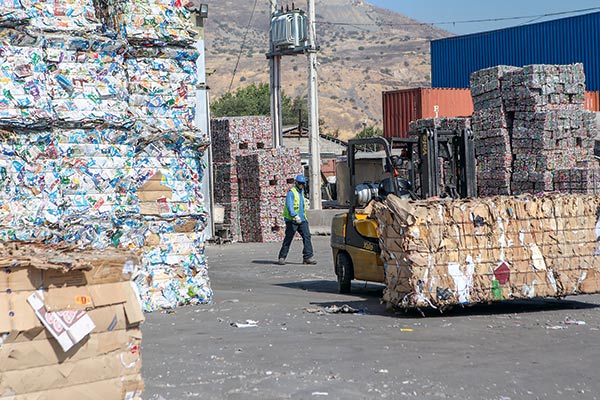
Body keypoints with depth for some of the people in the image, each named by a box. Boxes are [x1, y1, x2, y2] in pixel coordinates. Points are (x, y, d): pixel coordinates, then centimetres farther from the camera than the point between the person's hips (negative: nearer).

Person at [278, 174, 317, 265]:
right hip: (292, 220, -7)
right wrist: (295, 216, -34)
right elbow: (289, 206, -22)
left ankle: (308, 257, -7)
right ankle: (282, 257, 11)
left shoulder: (302, 192, 18)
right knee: (288, 238, 0)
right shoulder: (291, 193, -9)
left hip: (302, 219, 7)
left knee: (307, 236, -6)